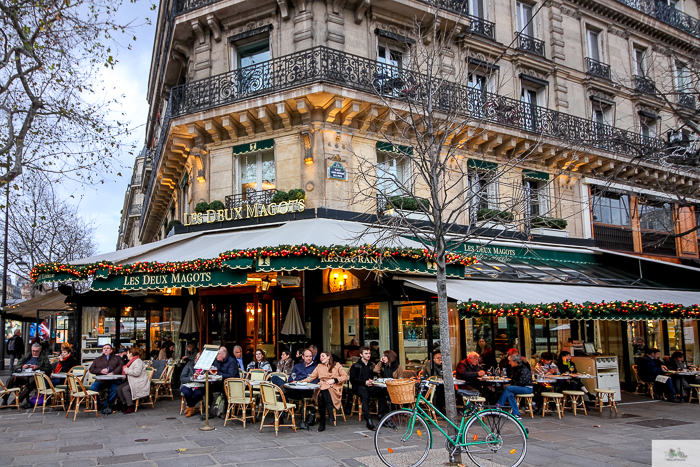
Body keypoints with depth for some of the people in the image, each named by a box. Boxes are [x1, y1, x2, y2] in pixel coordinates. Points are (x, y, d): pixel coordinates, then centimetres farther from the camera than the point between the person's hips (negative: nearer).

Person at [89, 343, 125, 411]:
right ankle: (97, 405, -7)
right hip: (101, 380, 2)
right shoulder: (98, 359, 25)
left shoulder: (117, 358, 18)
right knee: (92, 388, -26)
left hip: (113, 381, -2)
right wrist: (101, 371, -4)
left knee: (115, 389, -32)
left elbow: (121, 365, 0)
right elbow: (91, 369, 15)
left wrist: (113, 372, -15)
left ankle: (107, 405, -13)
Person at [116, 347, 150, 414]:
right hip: (132, 381, 10)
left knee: (125, 389, -26)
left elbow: (136, 372, -27)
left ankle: (131, 407, -18)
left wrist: (126, 370, -15)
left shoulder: (138, 361, -13)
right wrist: (125, 369, 12)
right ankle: (125, 404, -1)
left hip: (140, 382, -10)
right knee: (119, 388, -8)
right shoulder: (132, 361, 20)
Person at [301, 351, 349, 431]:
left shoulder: (337, 365, 14)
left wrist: (334, 380, -7)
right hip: (322, 388, 2)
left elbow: (345, 377, 6)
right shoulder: (319, 366, 23)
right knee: (320, 396, -34)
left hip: (334, 388, -2)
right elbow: (311, 377, 17)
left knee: (325, 393, -36)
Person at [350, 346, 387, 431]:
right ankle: (369, 421, -47)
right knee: (365, 396, -38)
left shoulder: (371, 366, 27)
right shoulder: (355, 366, 13)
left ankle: (380, 415, -30)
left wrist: (372, 381, -3)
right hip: (359, 387, -4)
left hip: (370, 387, 4)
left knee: (382, 392, -29)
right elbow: (352, 379, 2)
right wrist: (365, 382, -10)